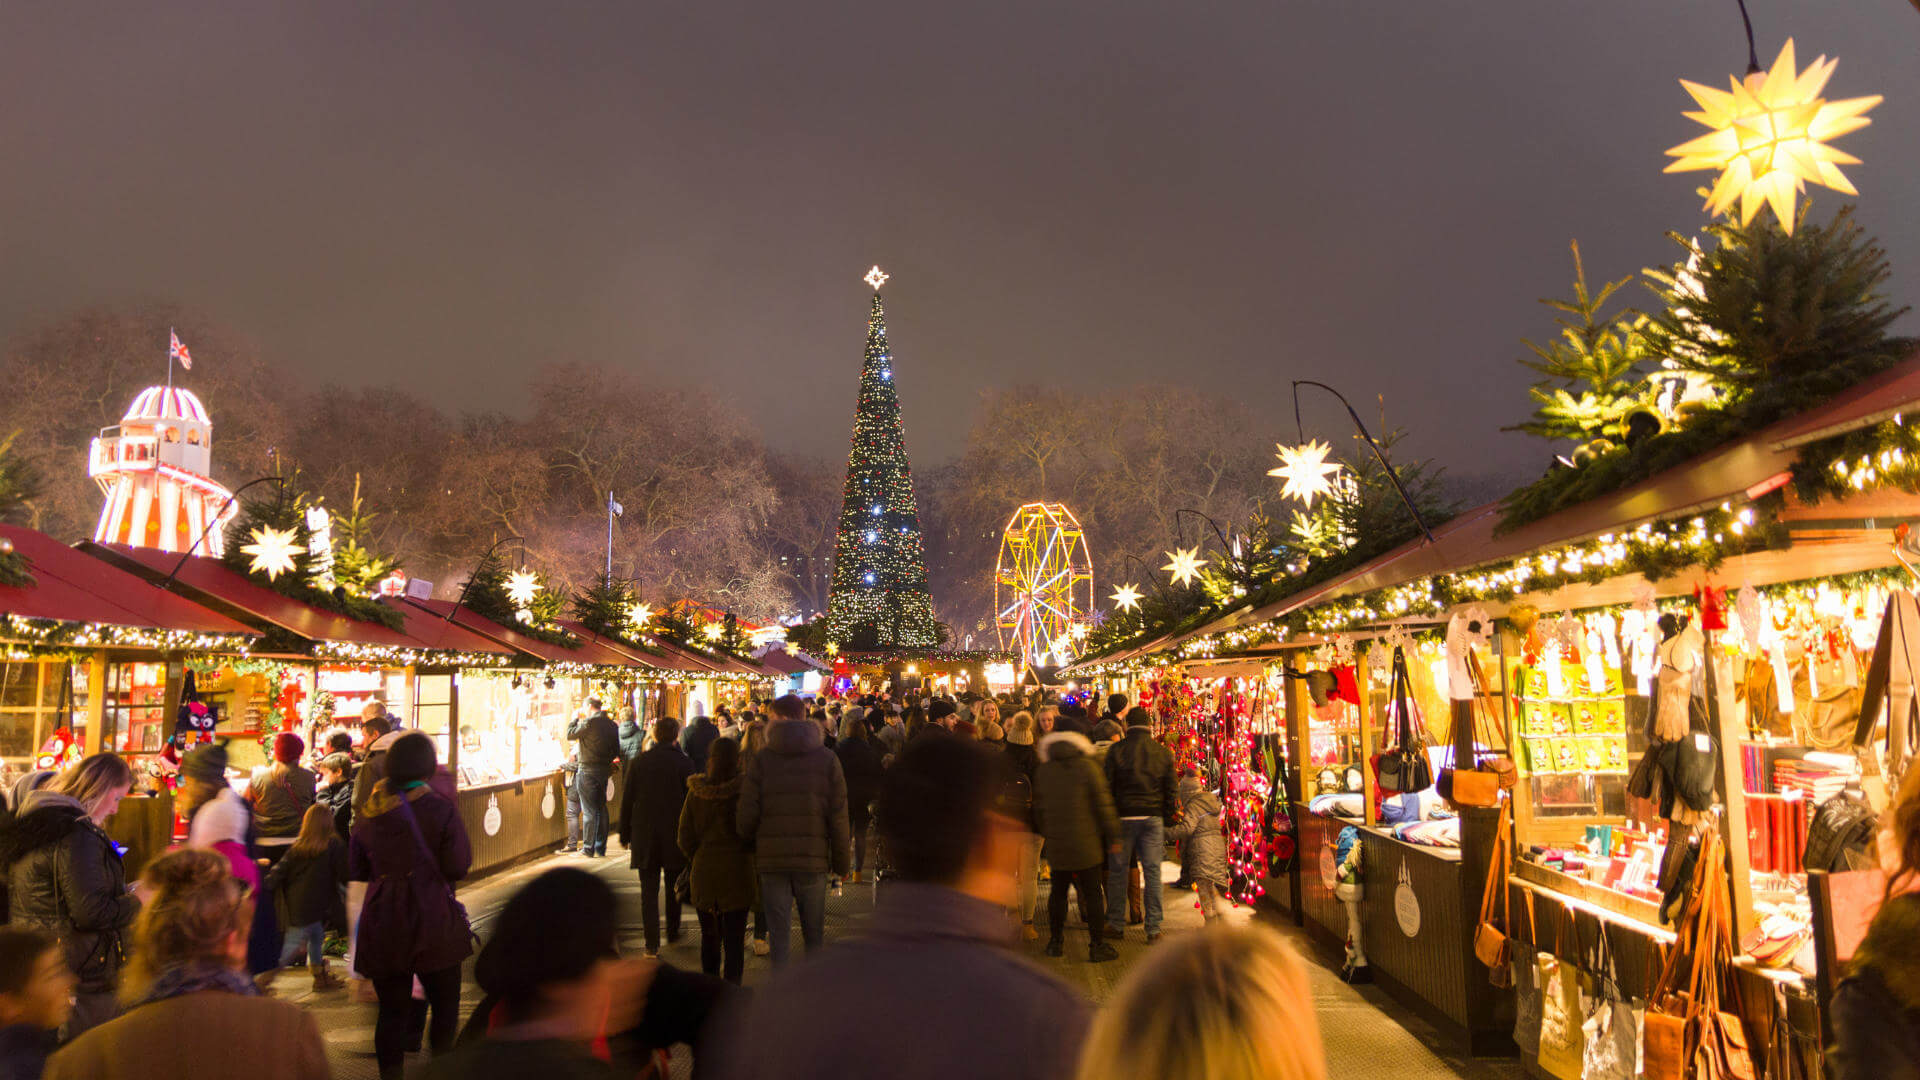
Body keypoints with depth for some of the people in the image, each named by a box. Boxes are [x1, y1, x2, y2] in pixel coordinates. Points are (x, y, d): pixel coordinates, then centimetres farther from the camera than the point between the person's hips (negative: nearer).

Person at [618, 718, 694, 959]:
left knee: (649, 891, 3)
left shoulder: (637, 763, -2)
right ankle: (673, 932, 31)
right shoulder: (684, 764, -7)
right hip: (675, 837, 0)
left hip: (644, 837, 0)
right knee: (673, 887, 18)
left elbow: (626, 802, 2)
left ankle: (652, 943, -1)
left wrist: (625, 835, 10)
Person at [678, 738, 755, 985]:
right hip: (737, 870, -3)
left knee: (709, 936, 16)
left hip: (703, 871, 3)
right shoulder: (743, 790, -11)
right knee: (734, 938, 4)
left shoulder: (696, 791, -1)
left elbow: (685, 837, 2)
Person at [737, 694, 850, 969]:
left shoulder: (761, 760, -3)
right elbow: (838, 816, -2)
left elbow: (747, 815, -4)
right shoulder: (827, 758, -1)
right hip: (813, 859, 1)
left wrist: (748, 847, 14)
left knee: (778, 936, 7)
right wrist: (841, 862, 6)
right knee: (815, 935, 14)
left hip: (772, 858, -1)